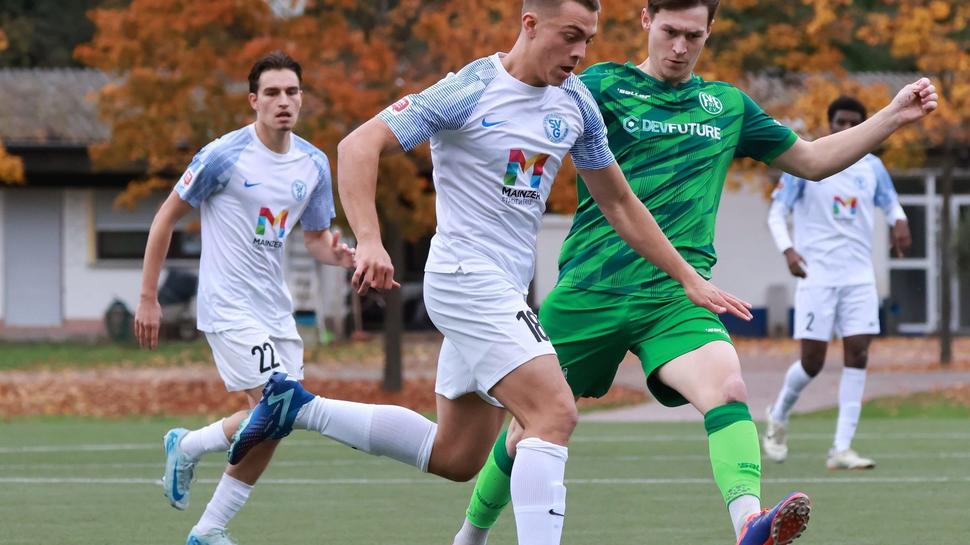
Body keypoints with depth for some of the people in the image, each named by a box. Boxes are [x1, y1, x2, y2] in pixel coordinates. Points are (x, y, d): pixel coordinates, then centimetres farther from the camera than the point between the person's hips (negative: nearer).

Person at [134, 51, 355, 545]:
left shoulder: (314, 165, 5)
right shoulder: (224, 156, -12)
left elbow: (315, 237, 15)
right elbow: (167, 216, -4)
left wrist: (337, 253, -10)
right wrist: (148, 297, -5)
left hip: (274, 308, 6)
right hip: (228, 306, -6)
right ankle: (188, 445, 9)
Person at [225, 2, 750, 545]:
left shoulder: (576, 103, 6)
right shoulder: (469, 92, -14)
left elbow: (621, 204, 17)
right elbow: (358, 145, -17)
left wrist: (690, 279, 14)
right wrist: (368, 241, -30)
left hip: (506, 289, 8)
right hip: (465, 275, -8)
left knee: (455, 456, 12)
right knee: (555, 414, -21)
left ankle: (299, 408, 23)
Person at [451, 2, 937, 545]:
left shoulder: (728, 105, 16)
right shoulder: (603, 86, 3)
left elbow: (813, 160, 25)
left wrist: (894, 116, 15)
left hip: (677, 294, 1)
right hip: (591, 290, -1)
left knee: (727, 386, -29)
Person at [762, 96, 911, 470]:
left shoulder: (872, 167, 7)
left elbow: (889, 203, 21)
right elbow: (777, 213, -4)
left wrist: (899, 221, -3)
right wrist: (787, 249, -22)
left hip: (859, 278, 3)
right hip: (817, 277, -3)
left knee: (857, 355, -8)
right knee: (812, 362, -4)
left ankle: (841, 450, -8)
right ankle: (778, 417, 27)